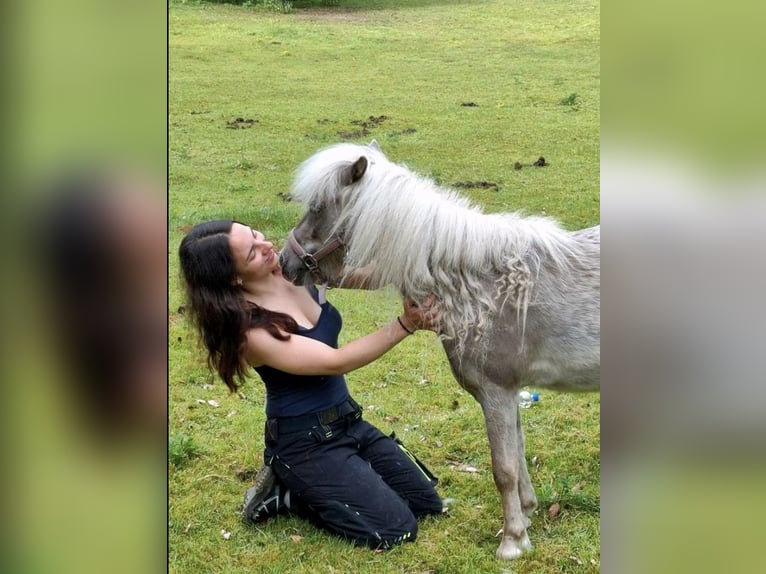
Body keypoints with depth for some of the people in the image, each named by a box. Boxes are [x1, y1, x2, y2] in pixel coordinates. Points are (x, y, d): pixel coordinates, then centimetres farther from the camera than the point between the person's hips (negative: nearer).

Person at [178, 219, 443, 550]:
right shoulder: (250, 330, -25)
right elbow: (335, 362, -28)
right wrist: (405, 325, -33)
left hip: (348, 422, 8)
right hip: (304, 444, -8)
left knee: (427, 503, 12)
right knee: (396, 529, -7)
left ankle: (311, 487, 17)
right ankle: (286, 494, 6)